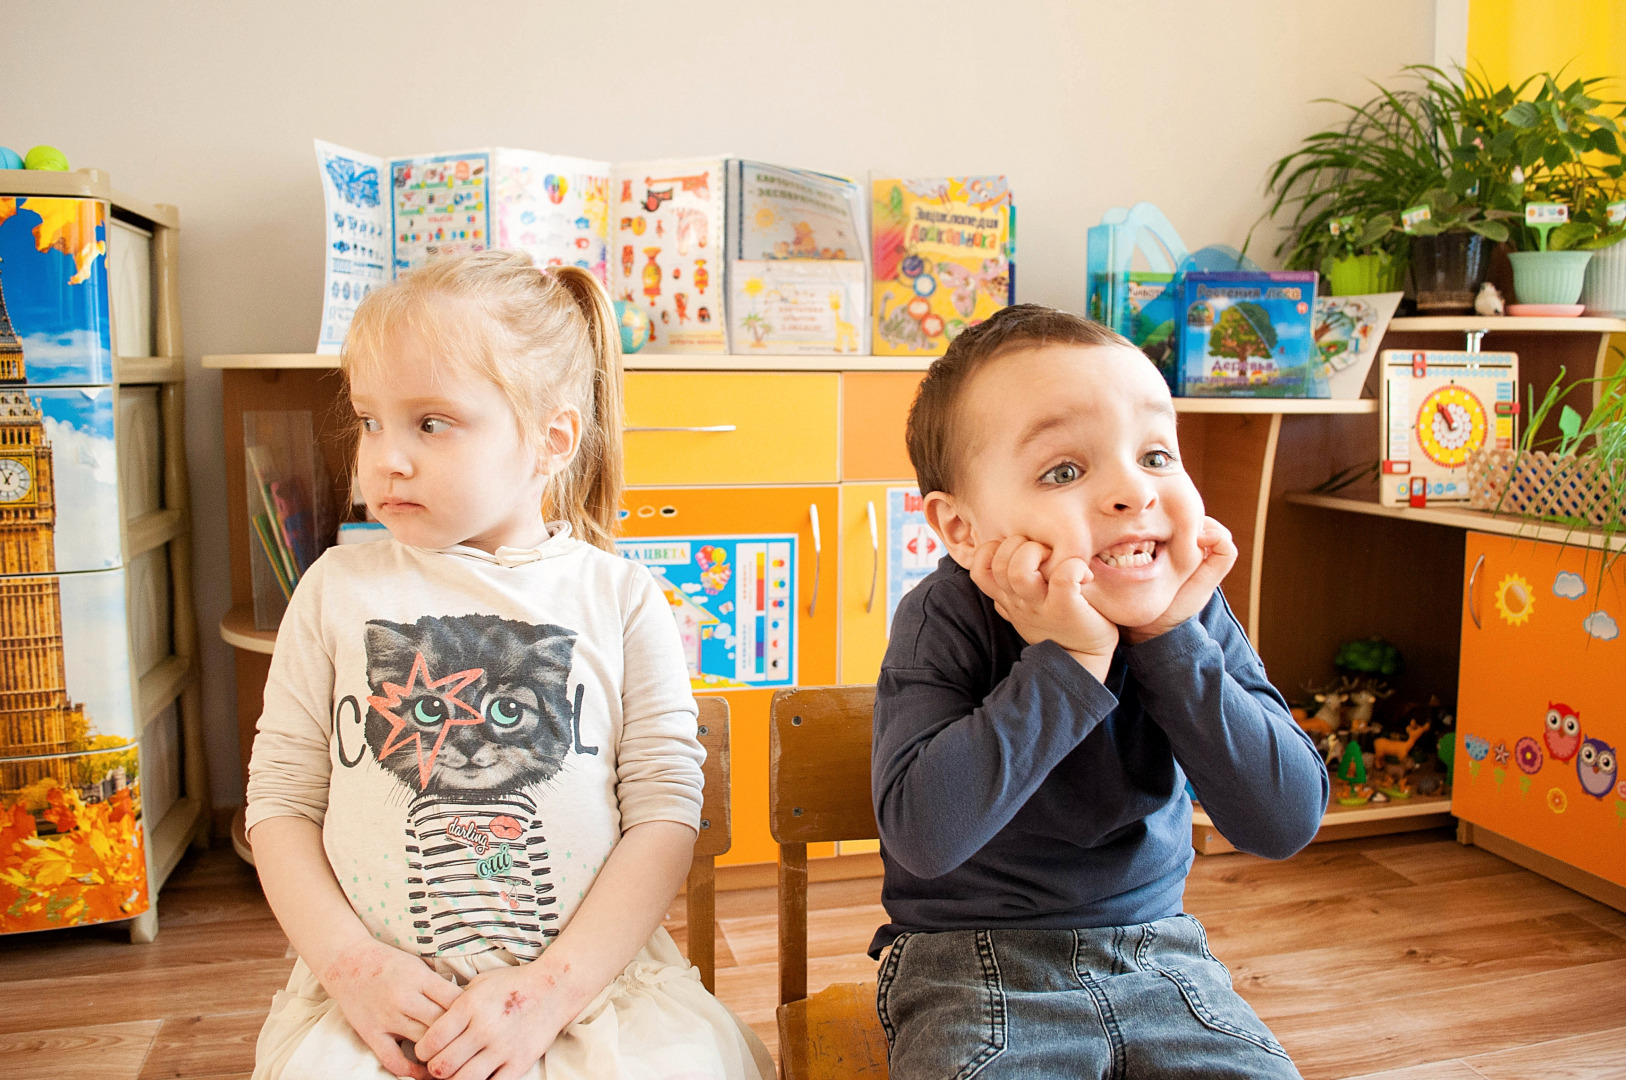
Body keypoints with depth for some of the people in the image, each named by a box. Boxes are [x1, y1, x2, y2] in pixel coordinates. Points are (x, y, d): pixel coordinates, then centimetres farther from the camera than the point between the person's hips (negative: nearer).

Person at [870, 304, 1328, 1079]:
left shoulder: (1191, 611, -6)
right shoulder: (944, 622, -17)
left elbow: (1288, 822, -13)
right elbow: (921, 833, -29)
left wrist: (1170, 640, -22)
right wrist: (1067, 660, -30)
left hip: (1153, 946, 3)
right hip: (972, 960, -3)